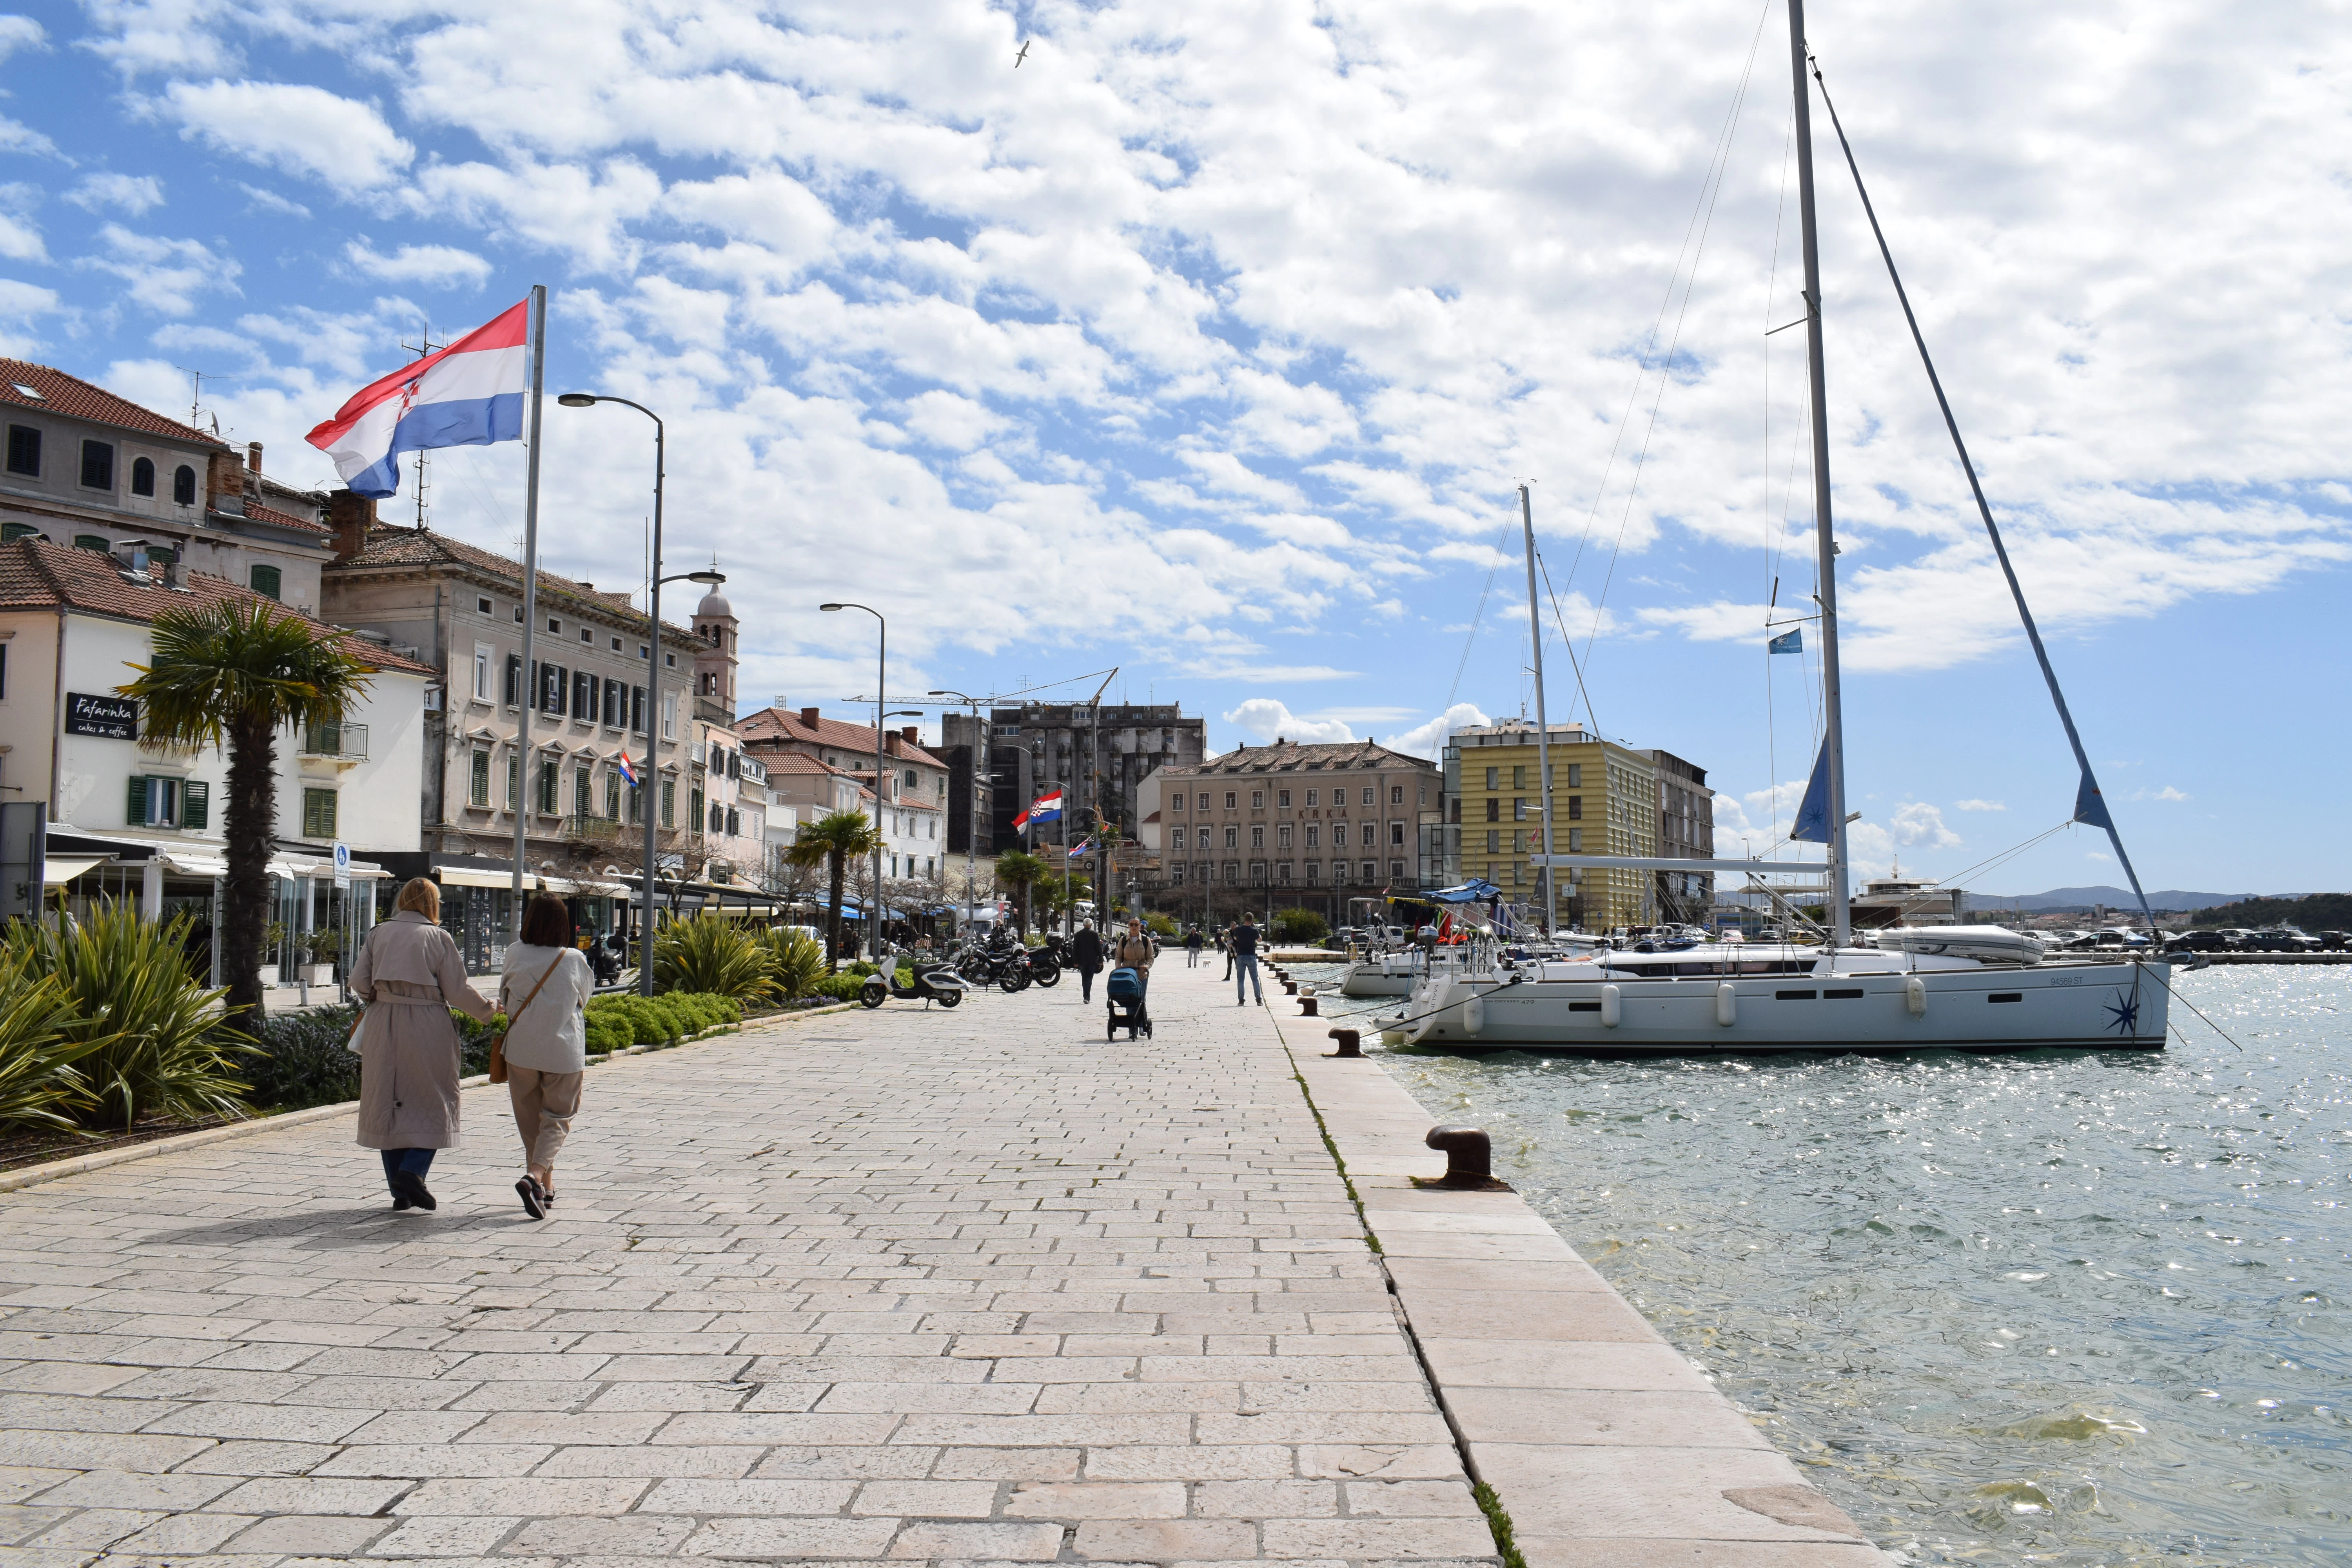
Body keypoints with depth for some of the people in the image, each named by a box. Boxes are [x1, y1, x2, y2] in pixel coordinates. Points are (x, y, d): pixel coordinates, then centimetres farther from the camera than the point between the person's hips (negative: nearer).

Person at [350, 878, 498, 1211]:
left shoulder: (379, 933, 7)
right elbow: (457, 991, -5)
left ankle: (400, 1191, 12)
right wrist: (488, 1011, 10)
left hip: (383, 1026, 4)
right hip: (428, 1029, -4)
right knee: (434, 1105, 7)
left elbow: (359, 981, 3)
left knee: (388, 1104, 10)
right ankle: (412, 1171, -12)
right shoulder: (439, 937, -2)